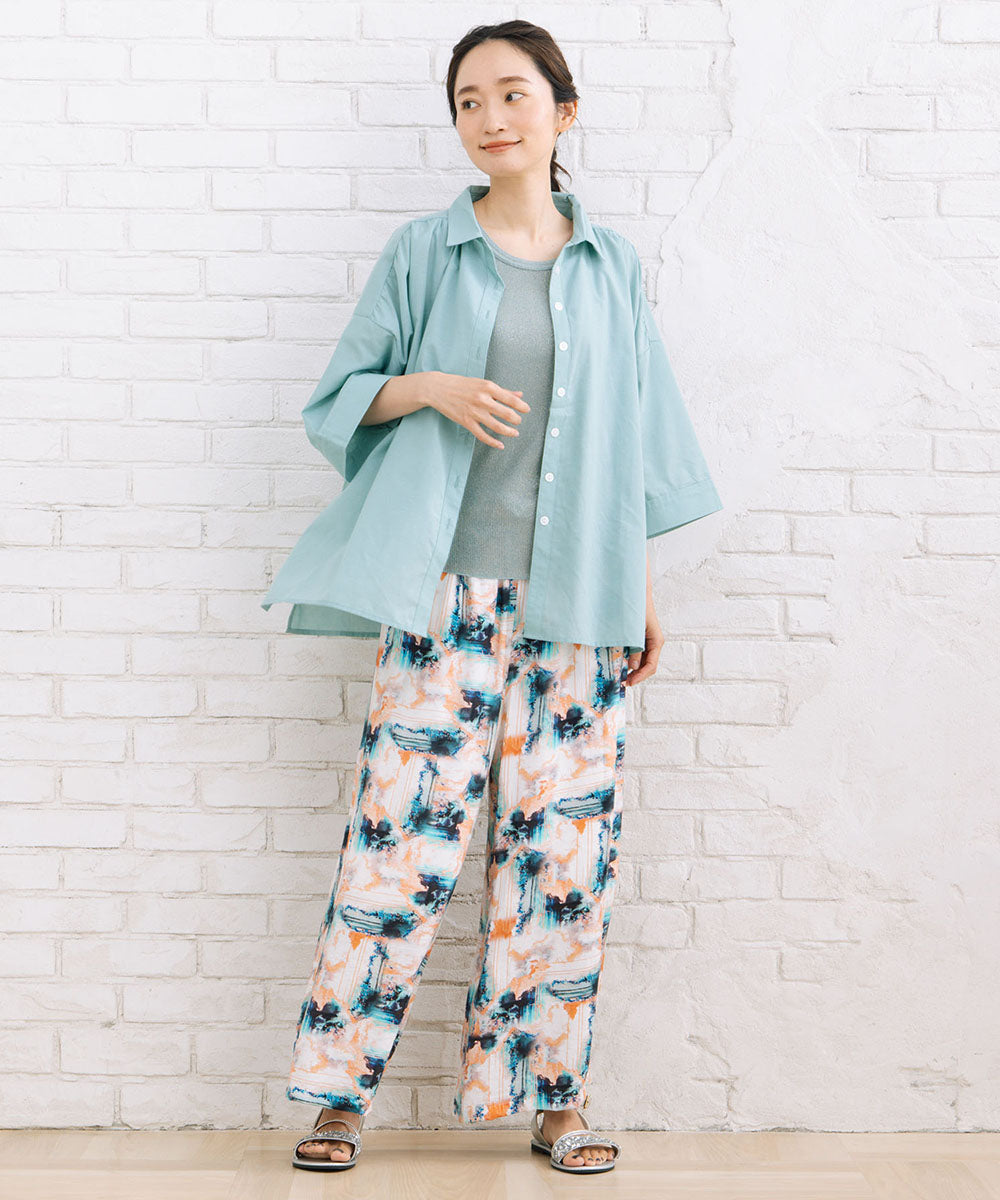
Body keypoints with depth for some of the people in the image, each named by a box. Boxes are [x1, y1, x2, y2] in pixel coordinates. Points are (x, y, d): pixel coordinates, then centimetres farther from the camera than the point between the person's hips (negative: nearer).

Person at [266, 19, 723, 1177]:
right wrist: (431, 388, -11)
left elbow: (635, 440, 13)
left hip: (574, 601, 2)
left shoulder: (610, 265, 11)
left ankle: (554, 1095, 15)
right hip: (447, 589, -2)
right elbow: (341, 393, 8)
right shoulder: (424, 250, 6)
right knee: (406, 825, -5)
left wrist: (642, 590, 11)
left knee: (564, 841, 3)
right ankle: (340, 1092, 6)